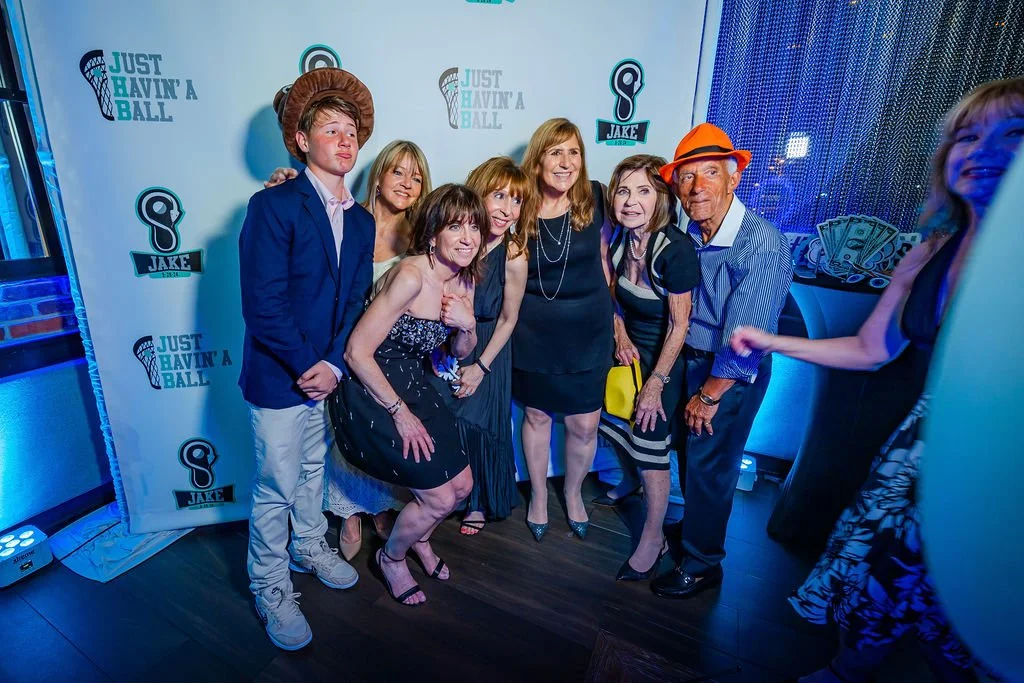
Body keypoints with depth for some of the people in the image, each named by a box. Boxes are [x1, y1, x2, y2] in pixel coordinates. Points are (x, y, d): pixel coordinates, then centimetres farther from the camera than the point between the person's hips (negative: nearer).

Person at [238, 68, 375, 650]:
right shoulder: (273, 206, -15)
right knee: (277, 488, 10)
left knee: (314, 470, 24)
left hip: (330, 374, 6)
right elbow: (263, 304, -20)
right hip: (281, 378, -5)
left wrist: (334, 365, -10)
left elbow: (356, 301, 2)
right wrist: (306, 367, -16)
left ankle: (310, 547, 48)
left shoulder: (362, 220, 4)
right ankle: (271, 587, 33)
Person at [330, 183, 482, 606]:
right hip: (372, 393, -7)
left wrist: (467, 325, -13)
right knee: (440, 498, -3)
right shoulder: (411, 275, -25)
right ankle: (391, 557, 30)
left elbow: (461, 352, 10)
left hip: (415, 386, 8)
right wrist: (400, 413, -18)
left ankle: (420, 537, 45)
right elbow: (357, 352, -25)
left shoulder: (464, 279, -1)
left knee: (461, 485, 12)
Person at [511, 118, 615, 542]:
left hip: (588, 330, 1)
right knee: (536, 414, 16)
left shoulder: (594, 199, -7)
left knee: (584, 425, 8)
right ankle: (538, 495, 41)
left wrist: (610, 314, 5)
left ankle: (573, 492, 40)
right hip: (535, 331, 0)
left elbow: (602, 258, 5)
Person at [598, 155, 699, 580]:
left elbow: (679, 326, -21)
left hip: (664, 357, -6)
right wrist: (621, 335, -1)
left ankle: (653, 539, 25)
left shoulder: (676, 249, -26)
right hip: (629, 348, 6)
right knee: (615, 422, 16)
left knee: (650, 447, 2)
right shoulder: (619, 238, -6)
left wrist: (656, 383, -17)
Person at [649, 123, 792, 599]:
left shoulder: (762, 246, -26)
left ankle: (701, 565, 30)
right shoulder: (690, 234, -3)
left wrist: (709, 395, -15)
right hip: (690, 359, 7)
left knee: (708, 466, 7)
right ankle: (697, 526, 48)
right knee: (690, 454, 21)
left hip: (733, 374, -6)